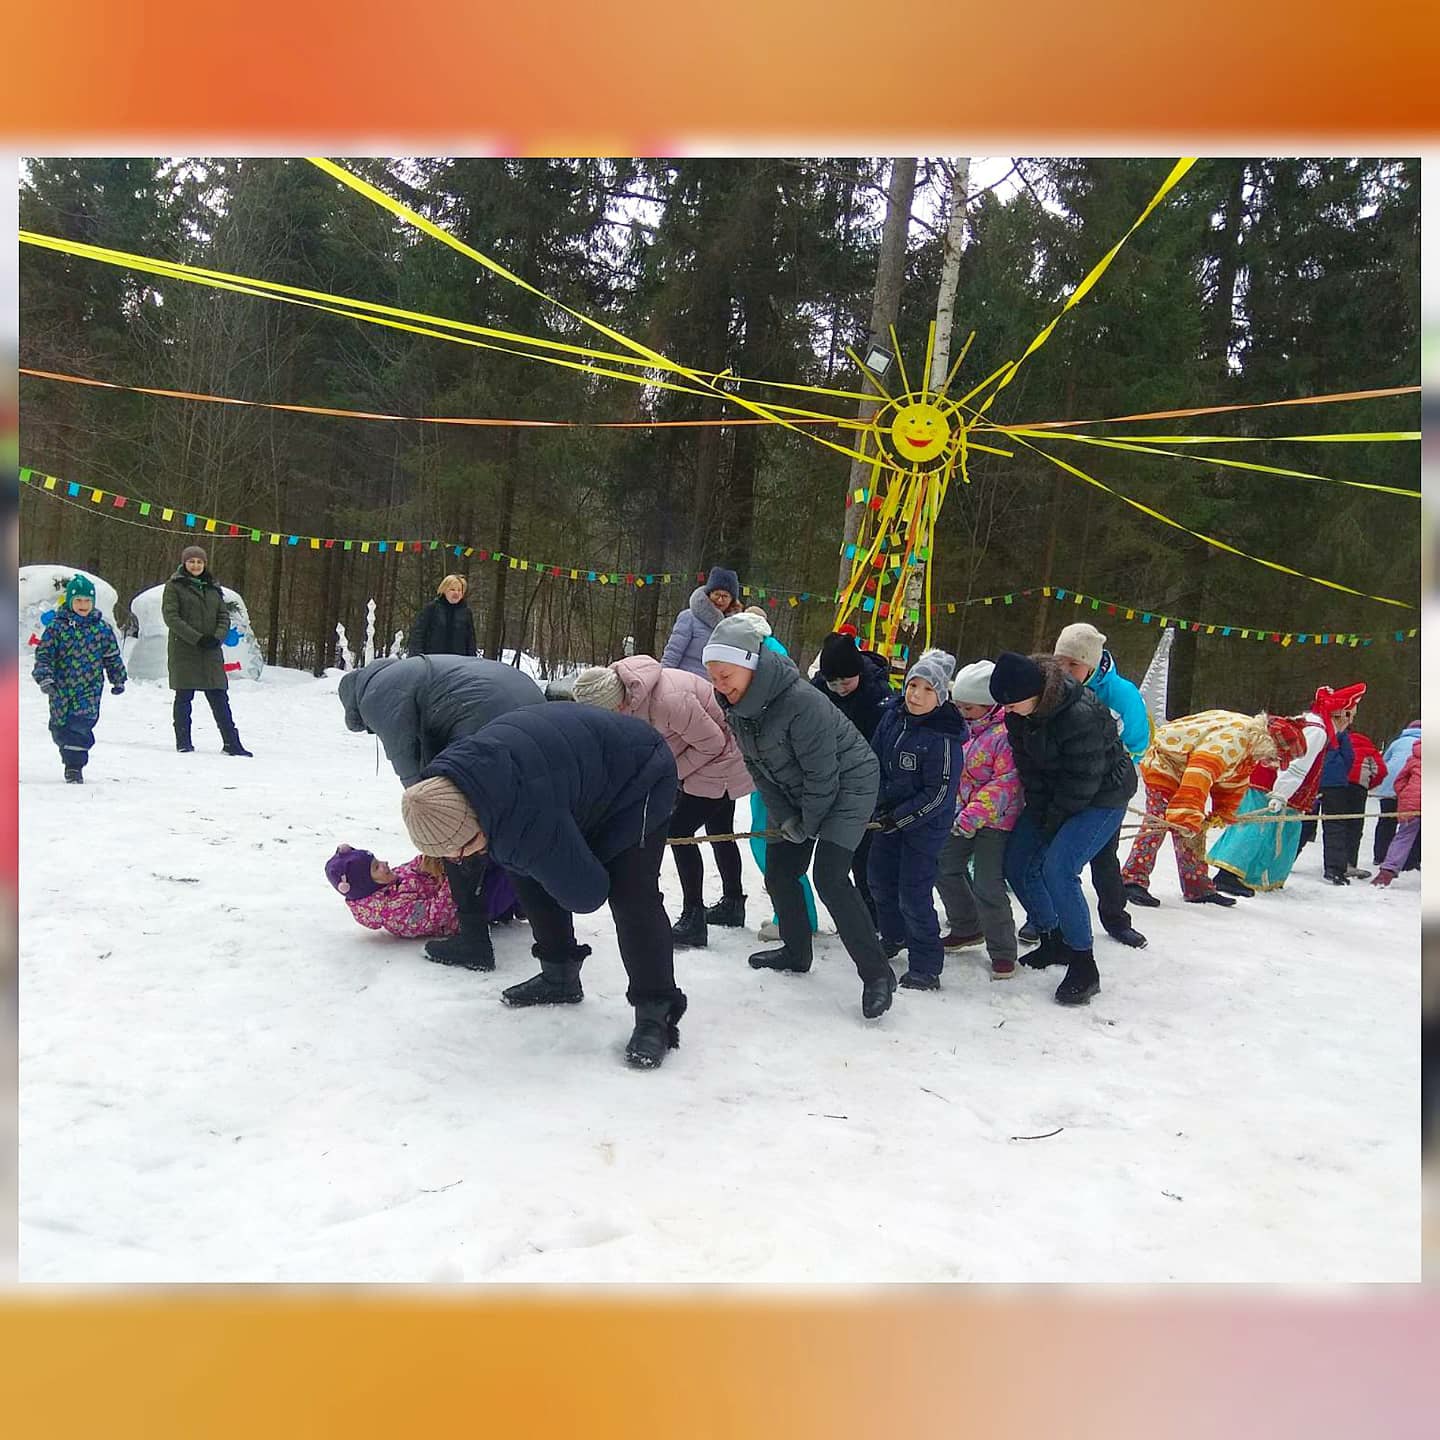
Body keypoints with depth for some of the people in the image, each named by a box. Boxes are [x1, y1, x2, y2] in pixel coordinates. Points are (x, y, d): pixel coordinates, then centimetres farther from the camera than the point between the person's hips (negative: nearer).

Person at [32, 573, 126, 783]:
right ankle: (70, 760, 32)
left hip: (90, 687, -1)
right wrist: (45, 678, -15)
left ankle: (75, 767, -7)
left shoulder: (102, 628, 3)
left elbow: (113, 656, 14)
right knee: (59, 727, 9)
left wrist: (118, 680, 19)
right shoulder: (57, 626, -2)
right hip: (61, 688, 1)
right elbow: (43, 654, -3)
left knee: (81, 725, -15)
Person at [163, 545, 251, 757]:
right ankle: (183, 741, 11)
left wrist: (217, 637, -9)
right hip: (184, 650, -3)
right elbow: (171, 617, -7)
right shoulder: (174, 586, 1)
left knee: (220, 698, 2)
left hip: (211, 652, 4)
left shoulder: (213, 587, 15)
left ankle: (232, 743, 4)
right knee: (184, 696, 2)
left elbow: (224, 616, 11)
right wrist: (197, 638, -16)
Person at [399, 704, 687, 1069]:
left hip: (639, 779, -9)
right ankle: (559, 977, 22)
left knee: (630, 896, -21)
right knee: (527, 877, 8)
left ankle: (656, 1013, -11)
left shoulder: (531, 820, -43)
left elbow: (587, 894, -28)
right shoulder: (450, 778, -17)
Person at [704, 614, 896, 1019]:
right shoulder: (737, 706, -7)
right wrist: (783, 818, -6)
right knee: (778, 870, 11)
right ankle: (795, 952, 32)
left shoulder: (801, 701, -33)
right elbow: (757, 767, 1)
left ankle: (877, 974, -9)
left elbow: (822, 774, -26)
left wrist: (808, 824, -13)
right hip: (798, 792, 9)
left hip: (848, 783, -9)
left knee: (829, 877, -18)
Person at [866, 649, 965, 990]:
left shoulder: (943, 737, -25)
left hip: (926, 822, -7)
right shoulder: (893, 715, -6)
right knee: (880, 879, 20)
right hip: (891, 814, 8)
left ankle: (926, 968, 7)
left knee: (913, 894, -8)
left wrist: (899, 818, -18)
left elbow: (939, 794, -21)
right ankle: (894, 937, 44)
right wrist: (883, 804, 0)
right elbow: (875, 759, 7)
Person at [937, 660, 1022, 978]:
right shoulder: (963, 726, 3)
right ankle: (967, 928, 34)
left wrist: (973, 815, -27)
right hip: (961, 813, 8)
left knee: (987, 887, -9)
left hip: (995, 820, -8)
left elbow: (1005, 783, -24)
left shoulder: (1006, 734, -21)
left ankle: (1002, 952, 8)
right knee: (945, 869, 14)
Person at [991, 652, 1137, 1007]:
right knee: (1018, 864, 6)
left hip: (1102, 795, -8)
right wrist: (1039, 816, -7)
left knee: (1057, 869, -22)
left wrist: (1054, 820, -15)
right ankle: (1053, 940, 26)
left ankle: (1084, 967, -10)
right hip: (1053, 795, 8)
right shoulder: (1019, 712, -8)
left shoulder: (1080, 714, -32)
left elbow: (1084, 780, -26)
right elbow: (1027, 765, -2)